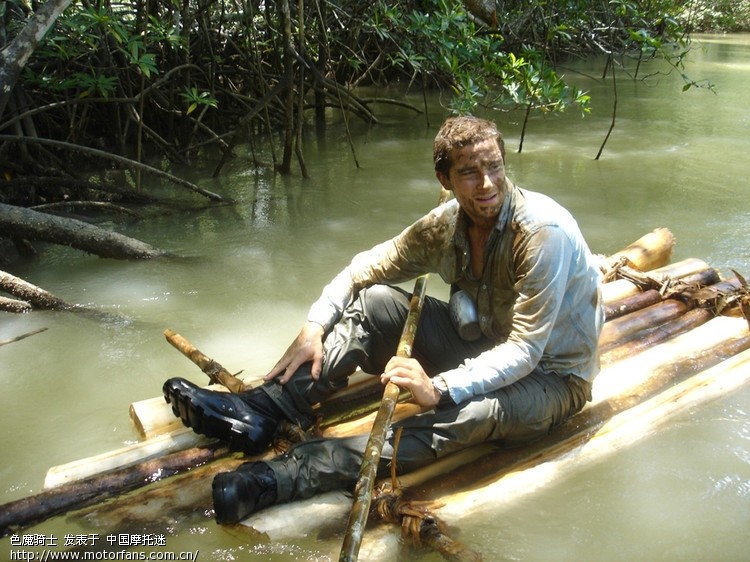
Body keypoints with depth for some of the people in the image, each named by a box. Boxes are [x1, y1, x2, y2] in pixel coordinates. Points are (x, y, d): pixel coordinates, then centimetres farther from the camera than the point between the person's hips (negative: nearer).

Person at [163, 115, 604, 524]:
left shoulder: (545, 232, -27)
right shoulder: (445, 224, -8)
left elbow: (525, 351, -29)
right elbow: (365, 268, 0)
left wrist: (439, 389, -40)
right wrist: (315, 328, -13)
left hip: (550, 374, -5)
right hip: (484, 343, 6)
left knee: (475, 411, -40)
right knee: (376, 302, -11)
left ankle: (288, 476, -45)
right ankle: (259, 413, -18)